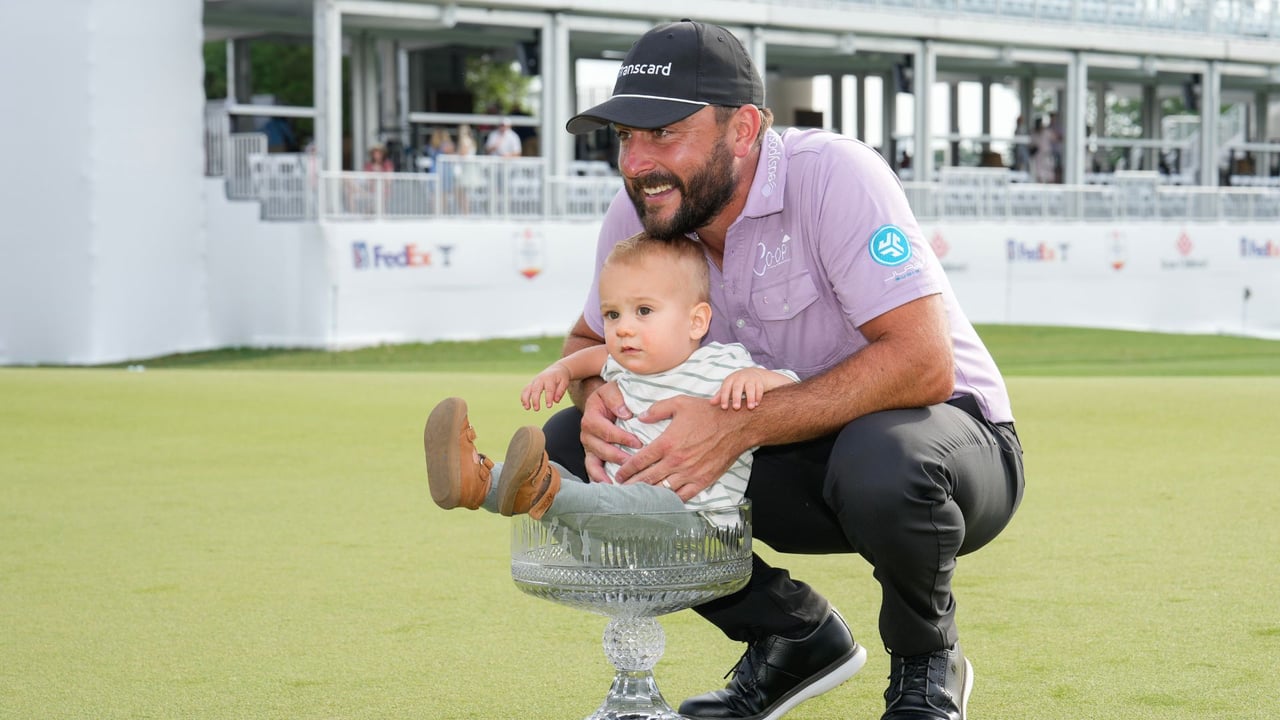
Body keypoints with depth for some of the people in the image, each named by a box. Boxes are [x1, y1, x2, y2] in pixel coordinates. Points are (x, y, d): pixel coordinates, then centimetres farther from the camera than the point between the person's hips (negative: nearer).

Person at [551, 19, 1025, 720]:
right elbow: (588, 337, 10)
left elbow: (924, 364, -33)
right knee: (564, 447, -9)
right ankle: (792, 635, 5)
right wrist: (593, 392, -16)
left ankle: (925, 664, -7)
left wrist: (739, 426, -37)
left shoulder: (834, 175, -26)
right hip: (794, 467, 6)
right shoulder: (636, 214, -7)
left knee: (883, 461, -42)